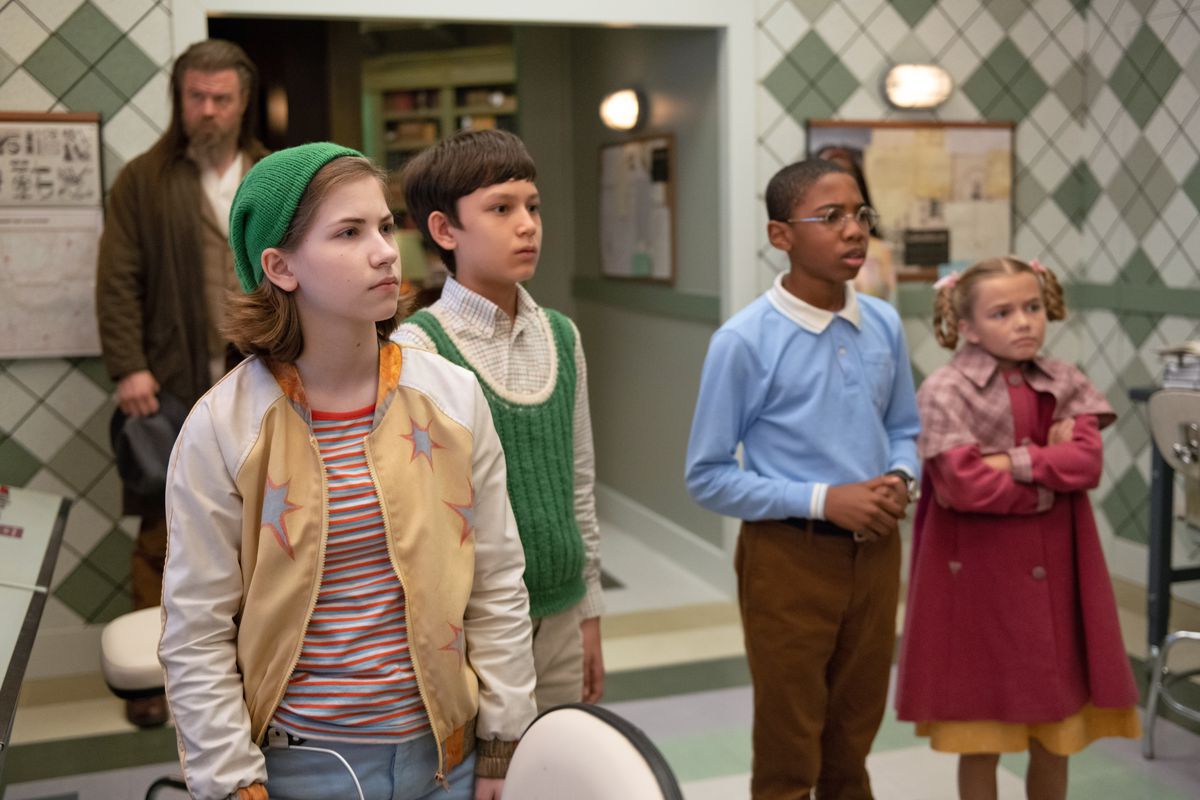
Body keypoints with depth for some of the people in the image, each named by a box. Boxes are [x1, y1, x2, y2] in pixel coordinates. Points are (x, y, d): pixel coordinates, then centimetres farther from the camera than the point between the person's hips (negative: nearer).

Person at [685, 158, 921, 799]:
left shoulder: (884, 325, 0)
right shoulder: (744, 341, -16)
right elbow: (708, 478, -13)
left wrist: (900, 480, -9)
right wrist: (823, 500, -19)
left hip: (875, 552, 5)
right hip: (789, 558, -5)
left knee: (853, 741, 21)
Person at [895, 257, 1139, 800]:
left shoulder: (1065, 382, 5)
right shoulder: (945, 392, -10)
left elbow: (1088, 462, -8)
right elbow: (966, 486, -19)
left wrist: (1016, 461, -19)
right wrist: (1053, 475, -9)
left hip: (1054, 573, 5)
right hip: (980, 577, -4)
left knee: (1055, 739, 13)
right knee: (981, 743, 7)